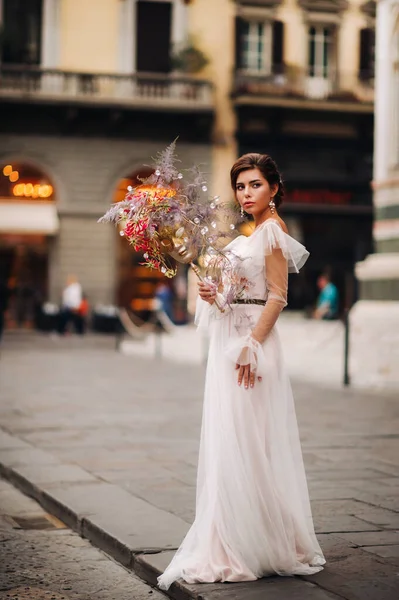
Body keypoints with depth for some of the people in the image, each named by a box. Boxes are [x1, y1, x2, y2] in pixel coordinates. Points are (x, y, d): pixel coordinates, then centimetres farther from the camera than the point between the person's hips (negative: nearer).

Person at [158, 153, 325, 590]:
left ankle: (264, 545, 1)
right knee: (227, 444, 9)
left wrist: (251, 345, -22)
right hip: (227, 341, 9)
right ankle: (232, 545, 16)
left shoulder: (273, 231, -8)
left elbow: (277, 296, -15)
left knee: (246, 444, -7)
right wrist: (214, 293, 2)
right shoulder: (247, 235, 17)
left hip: (252, 341, -9)